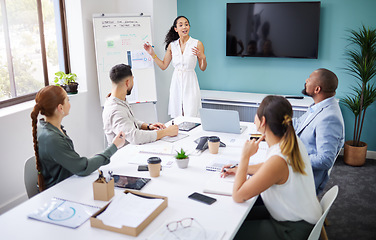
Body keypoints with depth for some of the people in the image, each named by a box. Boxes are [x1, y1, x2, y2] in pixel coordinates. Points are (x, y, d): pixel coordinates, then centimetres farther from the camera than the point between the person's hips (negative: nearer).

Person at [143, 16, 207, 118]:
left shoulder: (197, 44, -2)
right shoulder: (172, 45, 7)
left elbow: (202, 68, 2)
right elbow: (163, 66, 12)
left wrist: (203, 58, -17)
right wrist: (152, 54, 4)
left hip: (190, 82, -3)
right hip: (176, 82, 3)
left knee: (190, 118, -7)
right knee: (176, 117, 5)